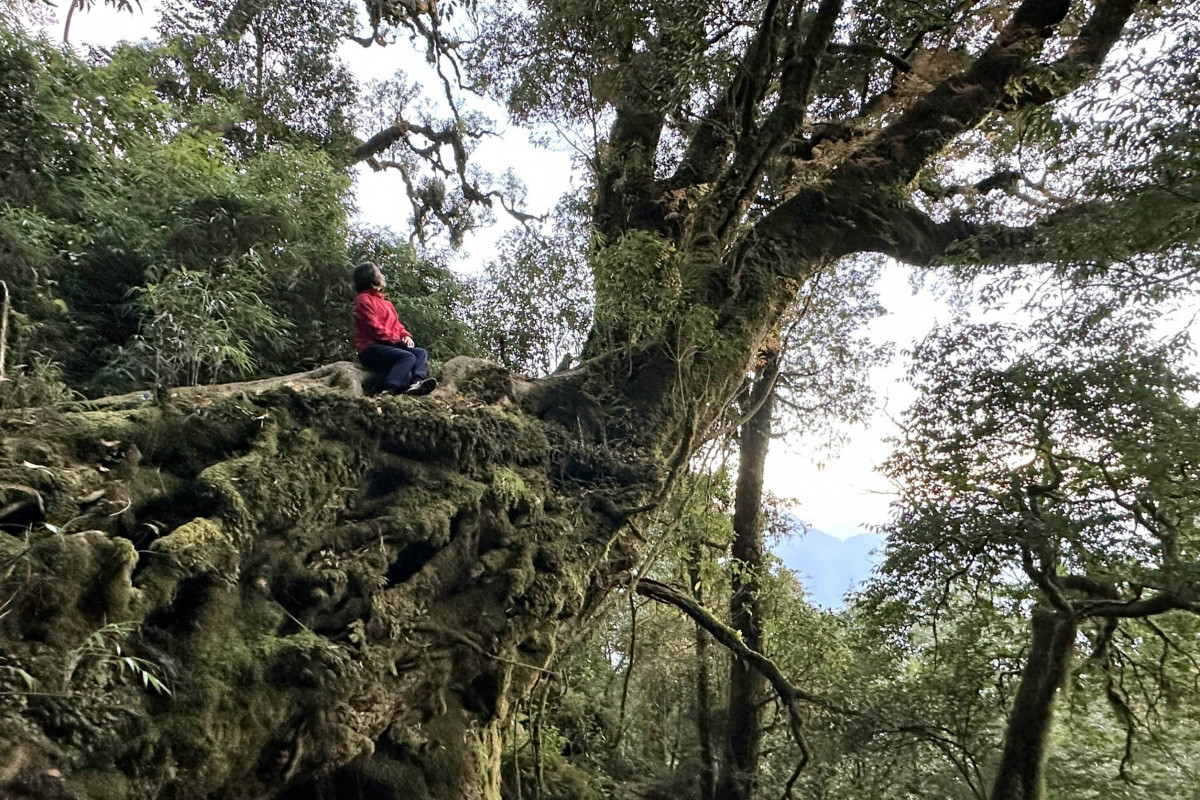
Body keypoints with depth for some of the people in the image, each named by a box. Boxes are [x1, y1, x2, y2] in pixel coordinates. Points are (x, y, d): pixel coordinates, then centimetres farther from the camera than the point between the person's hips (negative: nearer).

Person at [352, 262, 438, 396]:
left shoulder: (385, 303, 28)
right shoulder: (364, 299, 0)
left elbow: (396, 325, 22)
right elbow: (375, 328, -11)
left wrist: (406, 336, 0)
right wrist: (398, 340, -12)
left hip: (389, 345, 8)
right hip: (371, 348, -8)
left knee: (421, 353, -13)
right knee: (408, 357, -30)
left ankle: (417, 382, -42)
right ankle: (389, 391, -46)